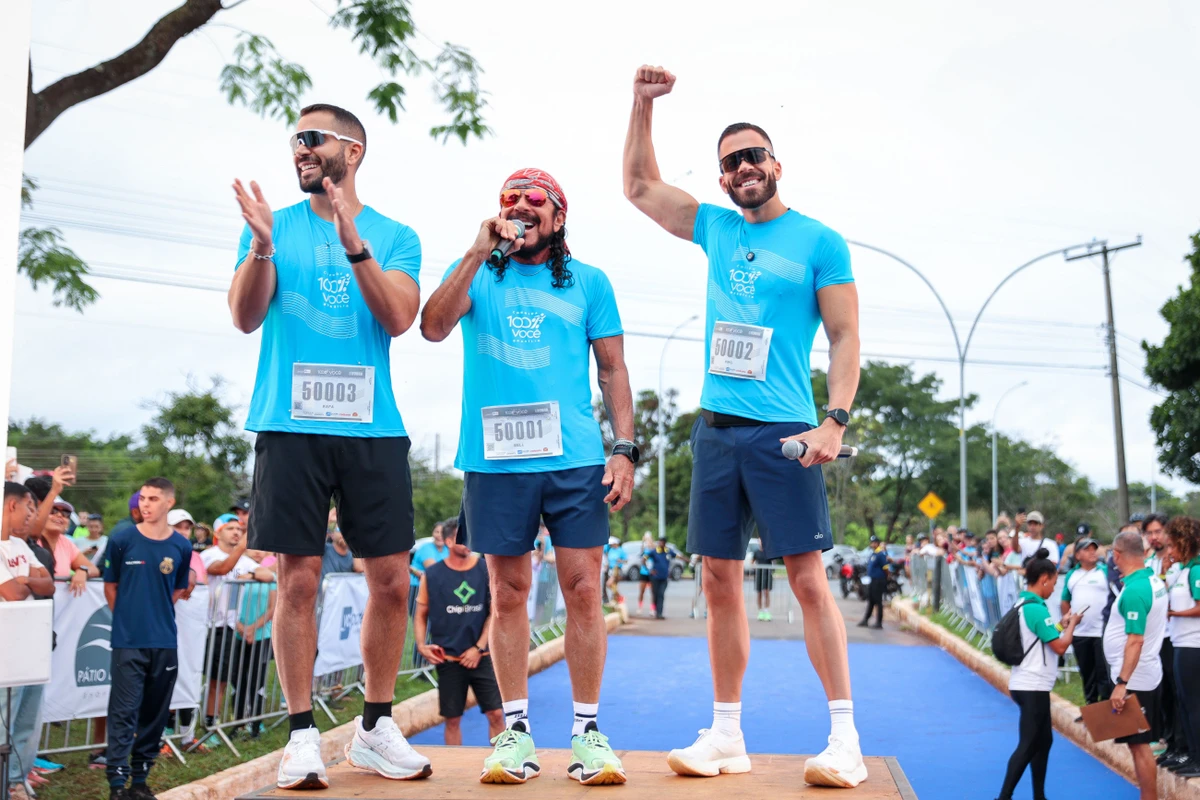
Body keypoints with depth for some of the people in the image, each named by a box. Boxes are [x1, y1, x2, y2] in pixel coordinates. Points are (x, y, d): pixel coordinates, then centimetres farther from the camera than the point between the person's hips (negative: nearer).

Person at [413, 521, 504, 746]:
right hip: (448, 659, 0)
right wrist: (421, 645, -8)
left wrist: (479, 647, -5)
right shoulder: (431, 575, -1)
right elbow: (421, 615, 6)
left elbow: (494, 612, 1)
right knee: (452, 719, 6)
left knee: (496, 713, -3)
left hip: (481, 656, 0)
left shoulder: (486, 569, -1)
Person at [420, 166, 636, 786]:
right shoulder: (476, 273, 12)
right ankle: (515, 731, 13)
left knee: (583, 590, -2)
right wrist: (479, 253, -12)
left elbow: (613, 368, 12)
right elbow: (433, 328, -7)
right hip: (495, 458, 0)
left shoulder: (589, 282, 12)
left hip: (575, 458, 0)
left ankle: (586, 730, 7)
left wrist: (624, 448, 2)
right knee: (508, 594, 5)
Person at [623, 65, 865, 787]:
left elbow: (845, 337, -3)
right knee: (721, 583, 6)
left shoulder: (820, 242, 1)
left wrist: (835, 420, -15)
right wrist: (644, 105, 16)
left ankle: (845, 738, -3)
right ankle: (727, 736, 13)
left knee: (809, 578, -8)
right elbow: (640, 186, 25)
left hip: (783, 430, -5)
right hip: (716, 427, 5)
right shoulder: (715, 228, 16)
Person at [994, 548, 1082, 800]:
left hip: (1029, 686, 10)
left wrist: (1062, 625, 14)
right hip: (1033, 687, -10)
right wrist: (1072, 624, -2)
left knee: (1043, 741, 16)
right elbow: (1060, 647, -17)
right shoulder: (1036, 608, -19)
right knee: (1028, 746, -6)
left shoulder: (1023, 604, 10)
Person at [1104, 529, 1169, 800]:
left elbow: (1135, 640, -27)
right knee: (1141, 744, 16)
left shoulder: (1134, 590, -23)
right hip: (1148, 675, 9)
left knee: (1139, 745, -2)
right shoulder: (1154, 580, 5)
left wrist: (1121, 683, -27)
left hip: (1134, 679, -9)